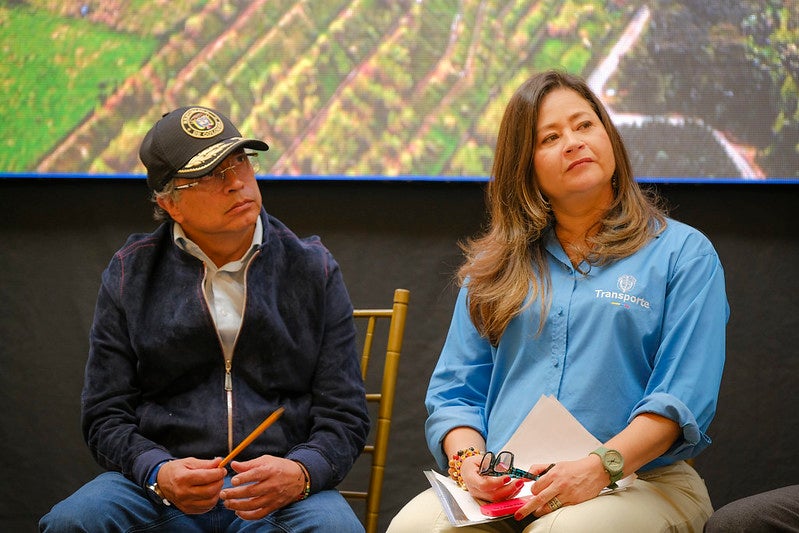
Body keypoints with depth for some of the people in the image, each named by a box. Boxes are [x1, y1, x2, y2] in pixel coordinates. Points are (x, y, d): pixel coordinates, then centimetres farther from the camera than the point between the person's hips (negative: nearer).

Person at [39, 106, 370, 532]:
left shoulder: (312, 270, 9)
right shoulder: (129, 275, 8)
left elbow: (344, 416, 6)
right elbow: (106, 416, 7)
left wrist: (299, 473, -16)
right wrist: (159, 474, -15)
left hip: (281, 493, -1)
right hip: (158, 488, 1)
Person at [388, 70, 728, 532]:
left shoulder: (683, 253, 7)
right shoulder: (495, 265, 19)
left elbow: (684, 396, -5)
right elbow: (456, 392, 15)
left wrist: (602, 466, -21)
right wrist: (467, 458, -8)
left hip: (637, 481, -2)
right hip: (502, 488, 3)